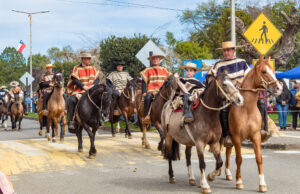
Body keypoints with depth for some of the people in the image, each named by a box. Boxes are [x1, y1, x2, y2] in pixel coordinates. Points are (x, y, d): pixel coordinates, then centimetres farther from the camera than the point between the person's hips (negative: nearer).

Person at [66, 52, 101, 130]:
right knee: (71, 100, -30)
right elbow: (75, 80, -7)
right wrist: (84, 86, -21)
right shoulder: (76, 68, 3)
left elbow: (97, 79, 6)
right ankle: (71, 120, -22)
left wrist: (93, 85, -15)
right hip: (78, 91, -3)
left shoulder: (93, 68, 14)